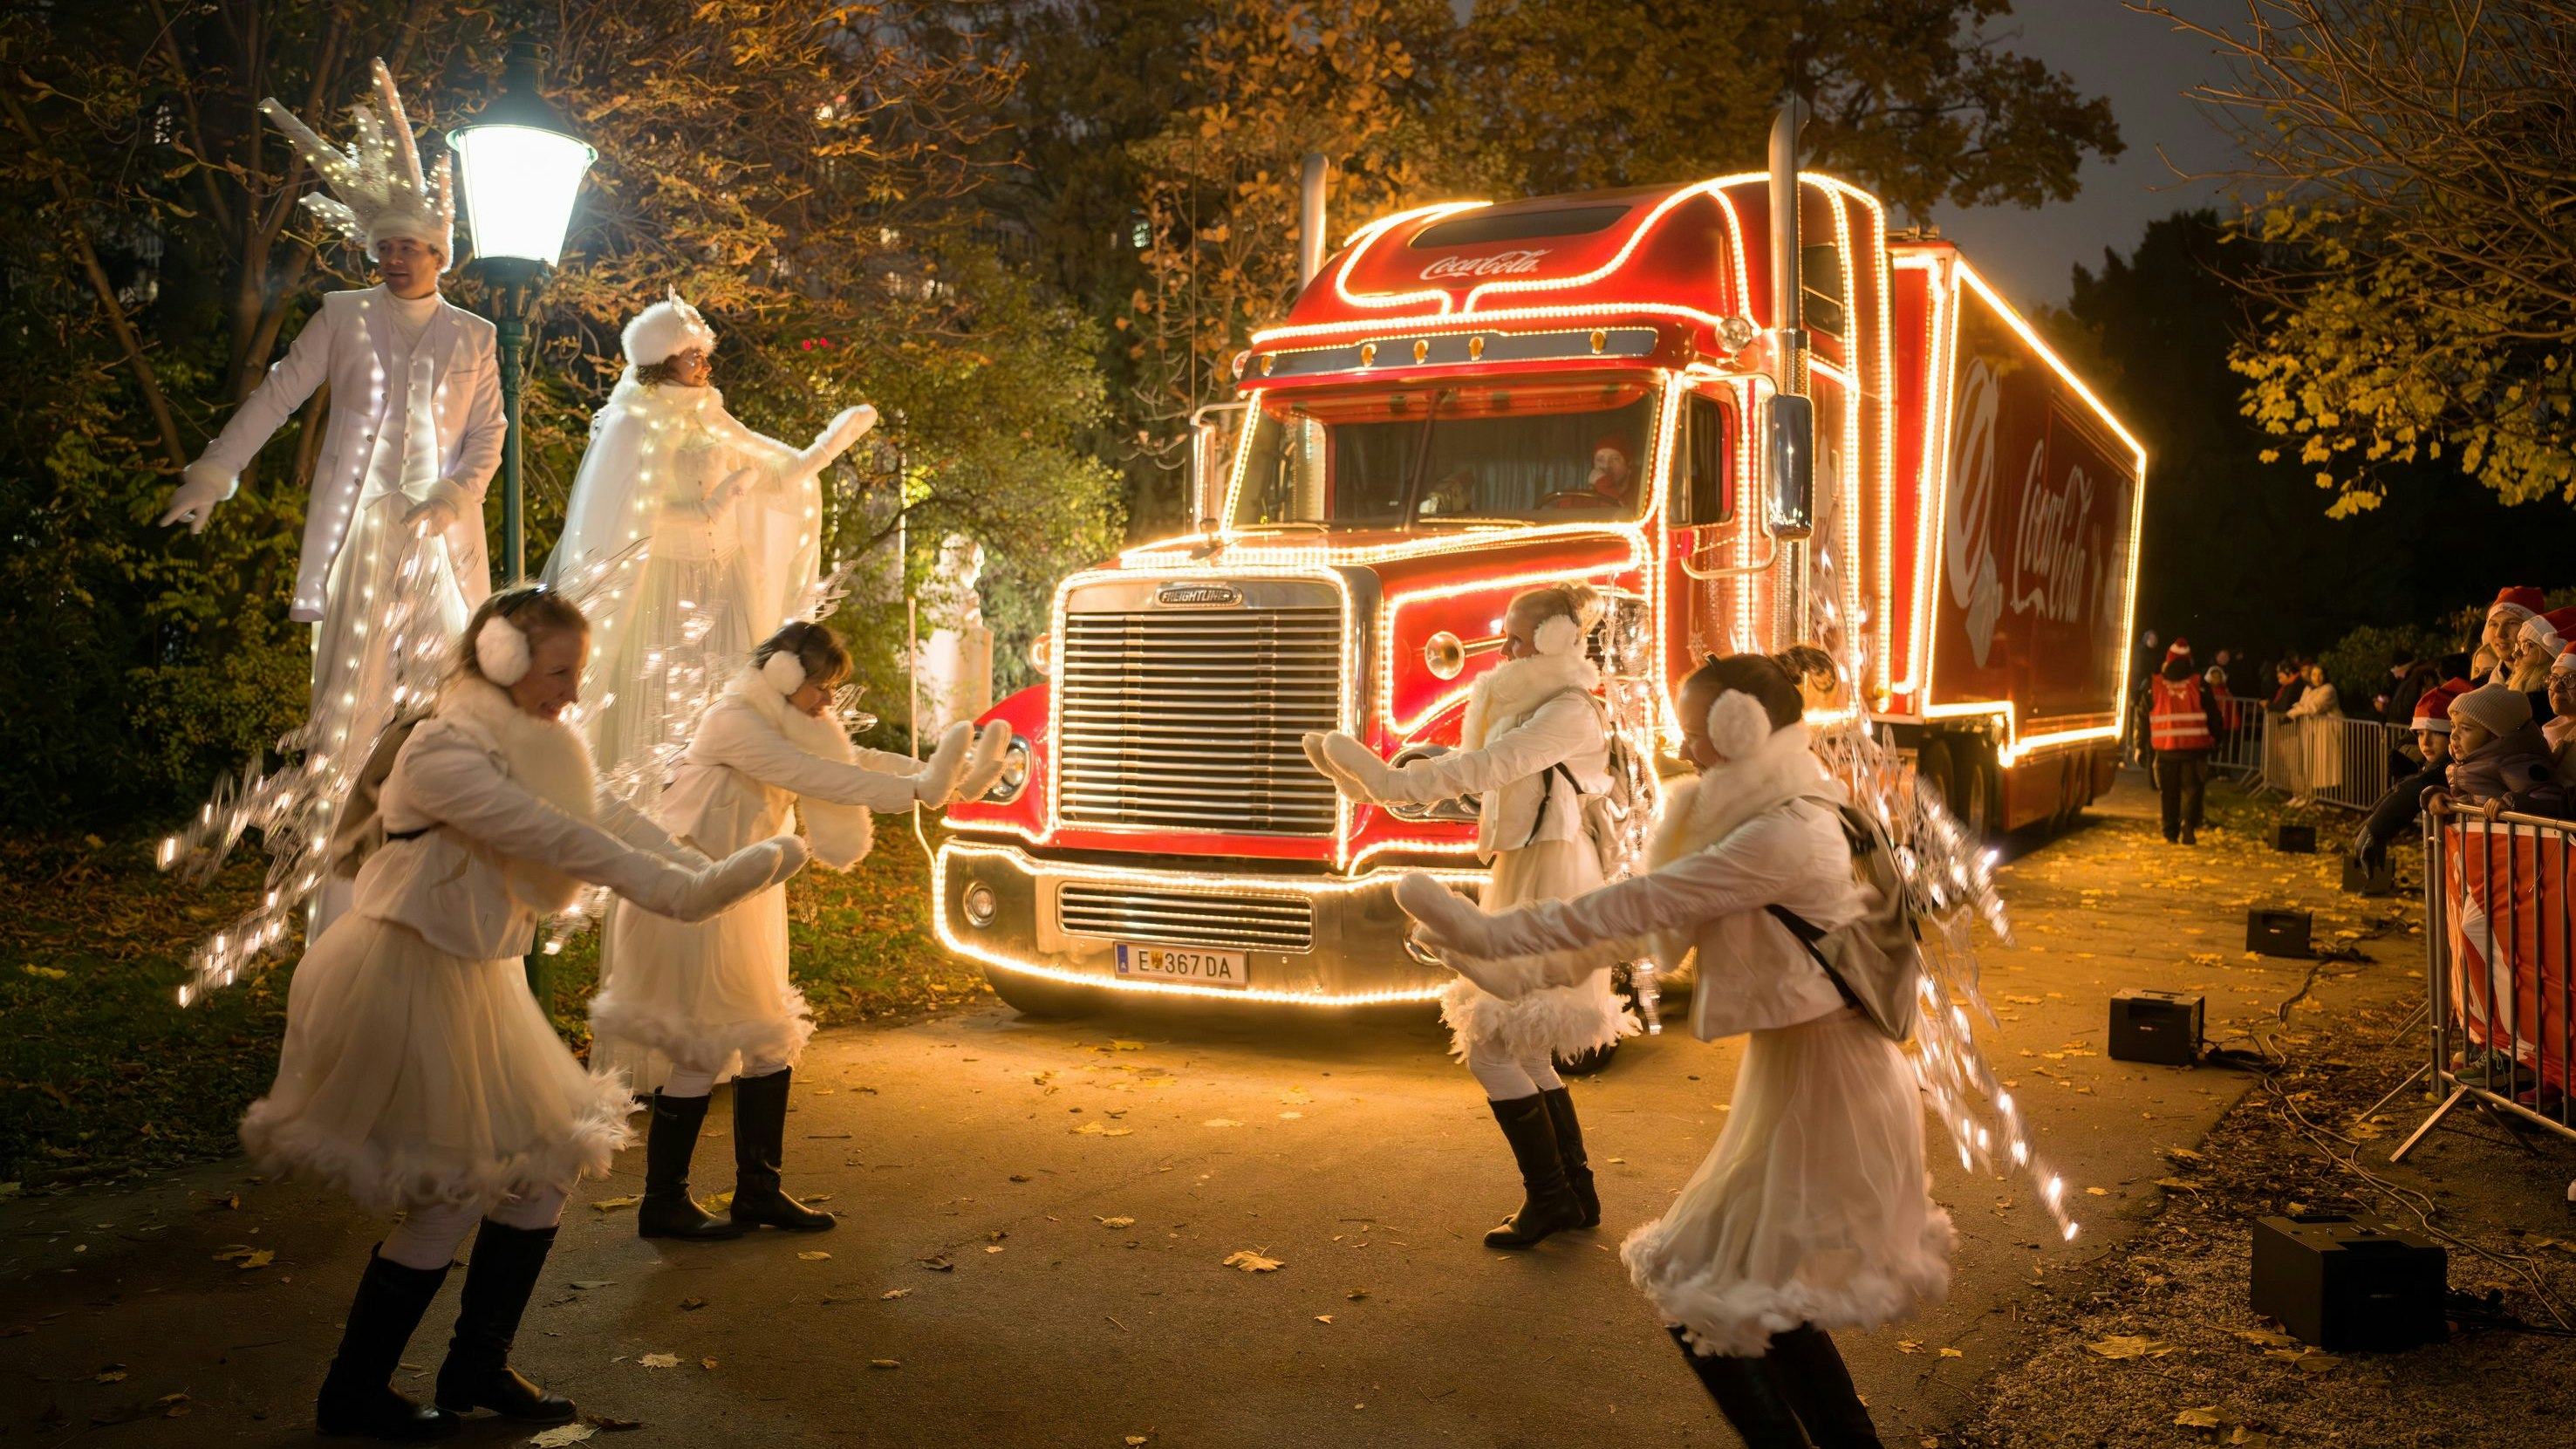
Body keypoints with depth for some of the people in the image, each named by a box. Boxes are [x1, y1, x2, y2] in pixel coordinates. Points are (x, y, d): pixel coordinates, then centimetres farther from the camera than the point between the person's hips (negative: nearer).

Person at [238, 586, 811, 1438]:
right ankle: (352, 1395, 17)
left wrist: (712, 877, -15)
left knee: (545, 1166, 9)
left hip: (478, 981, 9)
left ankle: (479, 1366, 24)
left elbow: (608, 818, -3)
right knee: (450, 1194, -2)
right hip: (408, 982, -9)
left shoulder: (532, 747, 6)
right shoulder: (441, 752, -21)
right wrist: (674, 892, -32)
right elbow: (555, 839, -29)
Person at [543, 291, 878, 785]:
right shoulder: (632, 425, -8)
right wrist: (705, 511, -20)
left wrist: (829, 445, 6)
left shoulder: (710, 419, 10)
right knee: (659, 713, -1)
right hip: (663, 588, -6)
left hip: (724, 585, 6)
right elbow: (624, 517, -15)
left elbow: (777, 475, 16)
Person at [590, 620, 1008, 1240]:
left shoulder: (785, 724, 11)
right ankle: (662, 1204, 9)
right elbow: (818, 778, -27)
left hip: (738, 898, 9)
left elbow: (857, 760, 4)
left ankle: (757, 1192, 19)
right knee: (702, 1048, -4)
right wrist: (916, 791, -29)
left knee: (770, 1041, 9)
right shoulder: (733, 722, -18)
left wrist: (945, 776, -8)